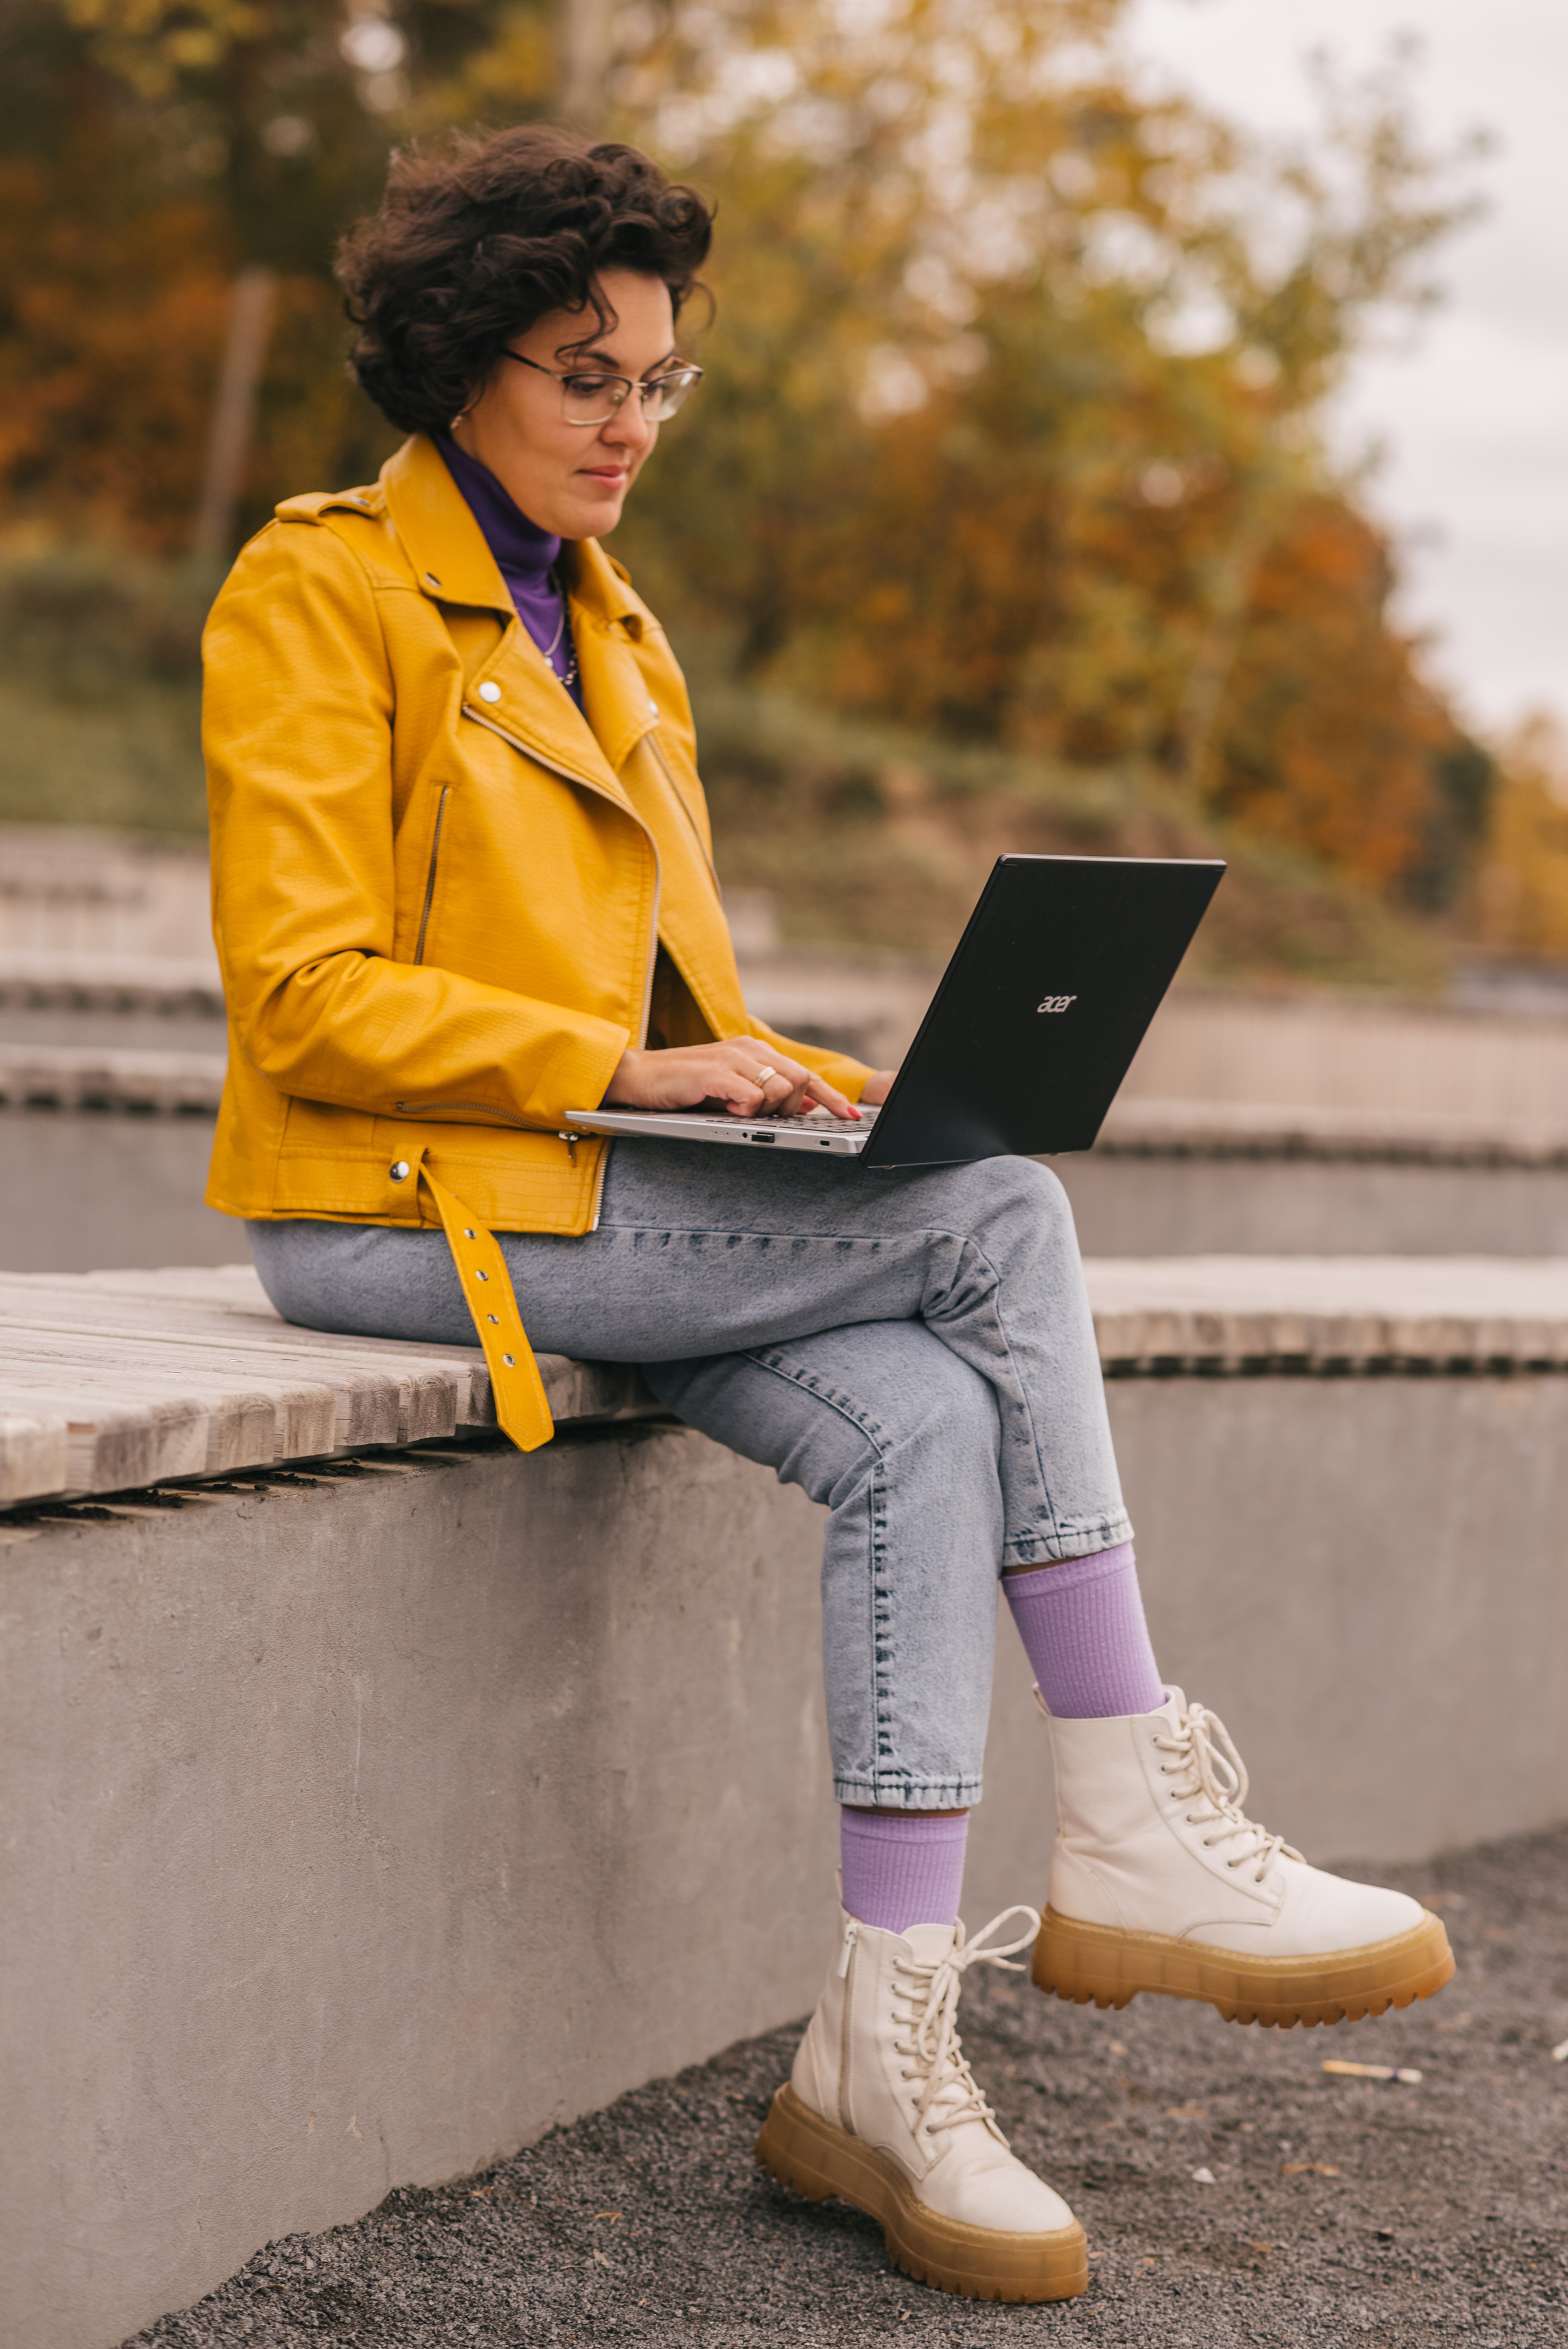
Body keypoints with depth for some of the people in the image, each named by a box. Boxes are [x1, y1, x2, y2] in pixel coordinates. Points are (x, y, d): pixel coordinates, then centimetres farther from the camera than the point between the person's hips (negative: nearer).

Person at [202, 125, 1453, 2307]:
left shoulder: (613, 632, 20)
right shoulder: (323, 591, -5)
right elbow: (306, 998, -13)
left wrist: (798, 1082, 1)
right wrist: (623, 1067, -20)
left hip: (597, 1193, 7)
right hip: (395, 1202, -7)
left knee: (924, 1425, -22)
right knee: (1000, 1221, -22)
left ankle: (883, 2059, -21)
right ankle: (1134, 1826, -16)